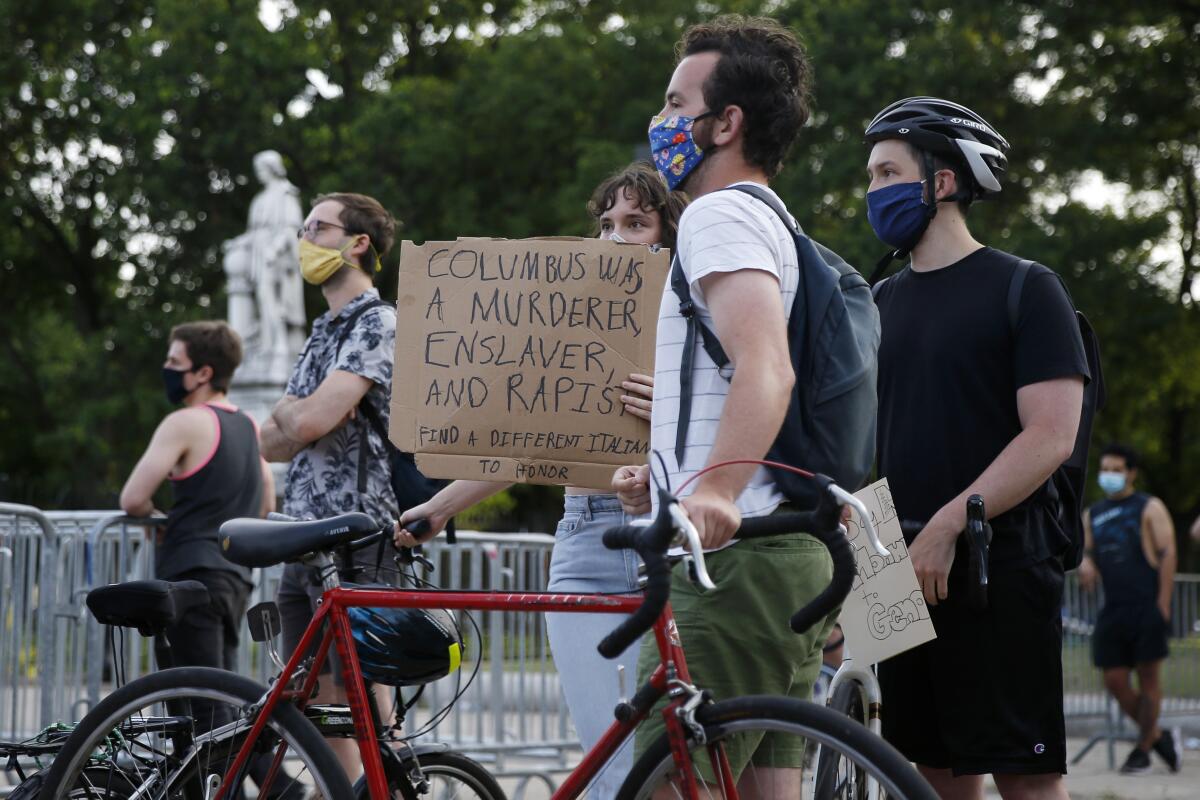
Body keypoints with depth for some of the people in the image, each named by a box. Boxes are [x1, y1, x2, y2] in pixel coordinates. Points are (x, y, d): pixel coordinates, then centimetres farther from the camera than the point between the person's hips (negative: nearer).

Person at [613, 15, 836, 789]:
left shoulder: (721, 212, -9)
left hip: (733, 555, -11)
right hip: (797, 554, 11)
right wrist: (667, 472, 33)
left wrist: (716, 487, -40)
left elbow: (766, 368, -26)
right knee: (769, 783, 10)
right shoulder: (776, 223, 24)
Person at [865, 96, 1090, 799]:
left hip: (1000, 567, -6)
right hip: (903, 574, 6)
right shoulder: (883, 301, 17)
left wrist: (947, 527, -19)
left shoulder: (1025, 289, -2)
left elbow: (1051, 437, -11)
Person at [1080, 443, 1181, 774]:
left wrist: (1163, 603, -14)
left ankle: (1142, 751, 4)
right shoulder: (1092, 515, 16)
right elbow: (1086, 551, 23)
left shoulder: (1149, 508, 1)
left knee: (1148, 678, -4)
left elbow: (1167, 553, -5)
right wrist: (1084, 564, -3)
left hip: (1146, 606, -6)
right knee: (1115, 681, 1)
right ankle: (1159, 736, 18)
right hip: (1113, 608, 6)